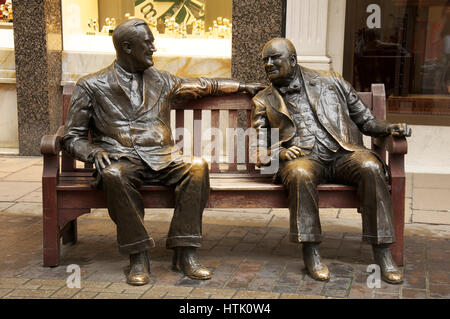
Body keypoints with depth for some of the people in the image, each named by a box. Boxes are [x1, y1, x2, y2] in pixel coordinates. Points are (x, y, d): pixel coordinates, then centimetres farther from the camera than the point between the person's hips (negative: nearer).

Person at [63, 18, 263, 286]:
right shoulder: (92, 86, 9)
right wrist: (93, 151, -13)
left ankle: (185, 253, -27)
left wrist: (244, 86, 37)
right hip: (120, 160, -3)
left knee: (197, 166, -29)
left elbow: (204, 85, 35)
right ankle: (138, 257, -29)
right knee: (114, 175, -39)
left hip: (162, 158, 3)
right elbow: (73, 138, 8)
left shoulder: (161, 81, 20)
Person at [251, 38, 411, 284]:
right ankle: (311, 253, -28)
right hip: (304, 158, -1)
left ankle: (382, 253, -28)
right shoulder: (263, 102, 18)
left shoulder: (330, 82, 18)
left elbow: (365, 120, 19)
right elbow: (259, 152, 13)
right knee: (300, 174, -37)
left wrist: (389, 128, -1)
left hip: (342, 153, 1)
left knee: (371, 168, -31)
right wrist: (279, 152, -9)